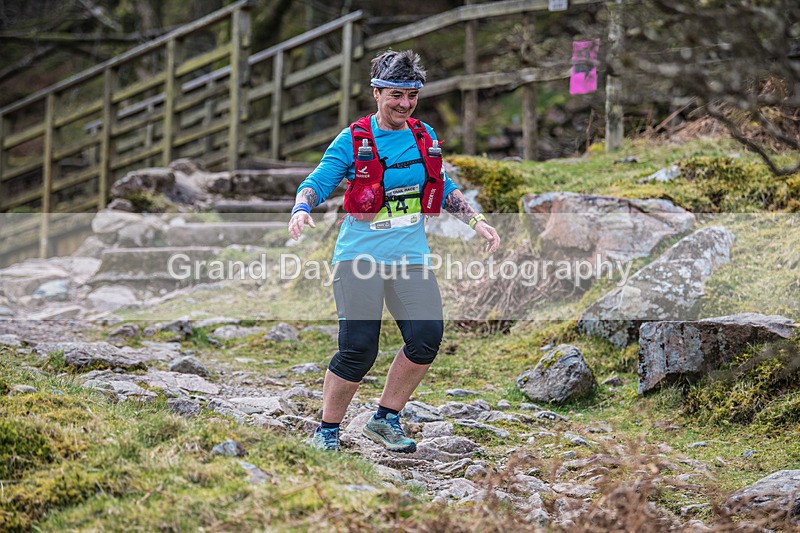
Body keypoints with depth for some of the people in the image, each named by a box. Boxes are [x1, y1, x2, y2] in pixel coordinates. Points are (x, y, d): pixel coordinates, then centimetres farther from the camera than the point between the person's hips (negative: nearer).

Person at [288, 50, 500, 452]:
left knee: (426, 337, -11)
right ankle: (327, 430, 7)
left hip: (410, 257, 5)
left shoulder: (424, 136, 11)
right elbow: (317, 183, -6)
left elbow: (443, 190, 23)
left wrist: (476, 222, 14)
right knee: (358, 349, -12)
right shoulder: (352, 140, -3)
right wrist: (301, 210, -26)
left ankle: (385, 420, 8)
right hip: (360, 255, -4)